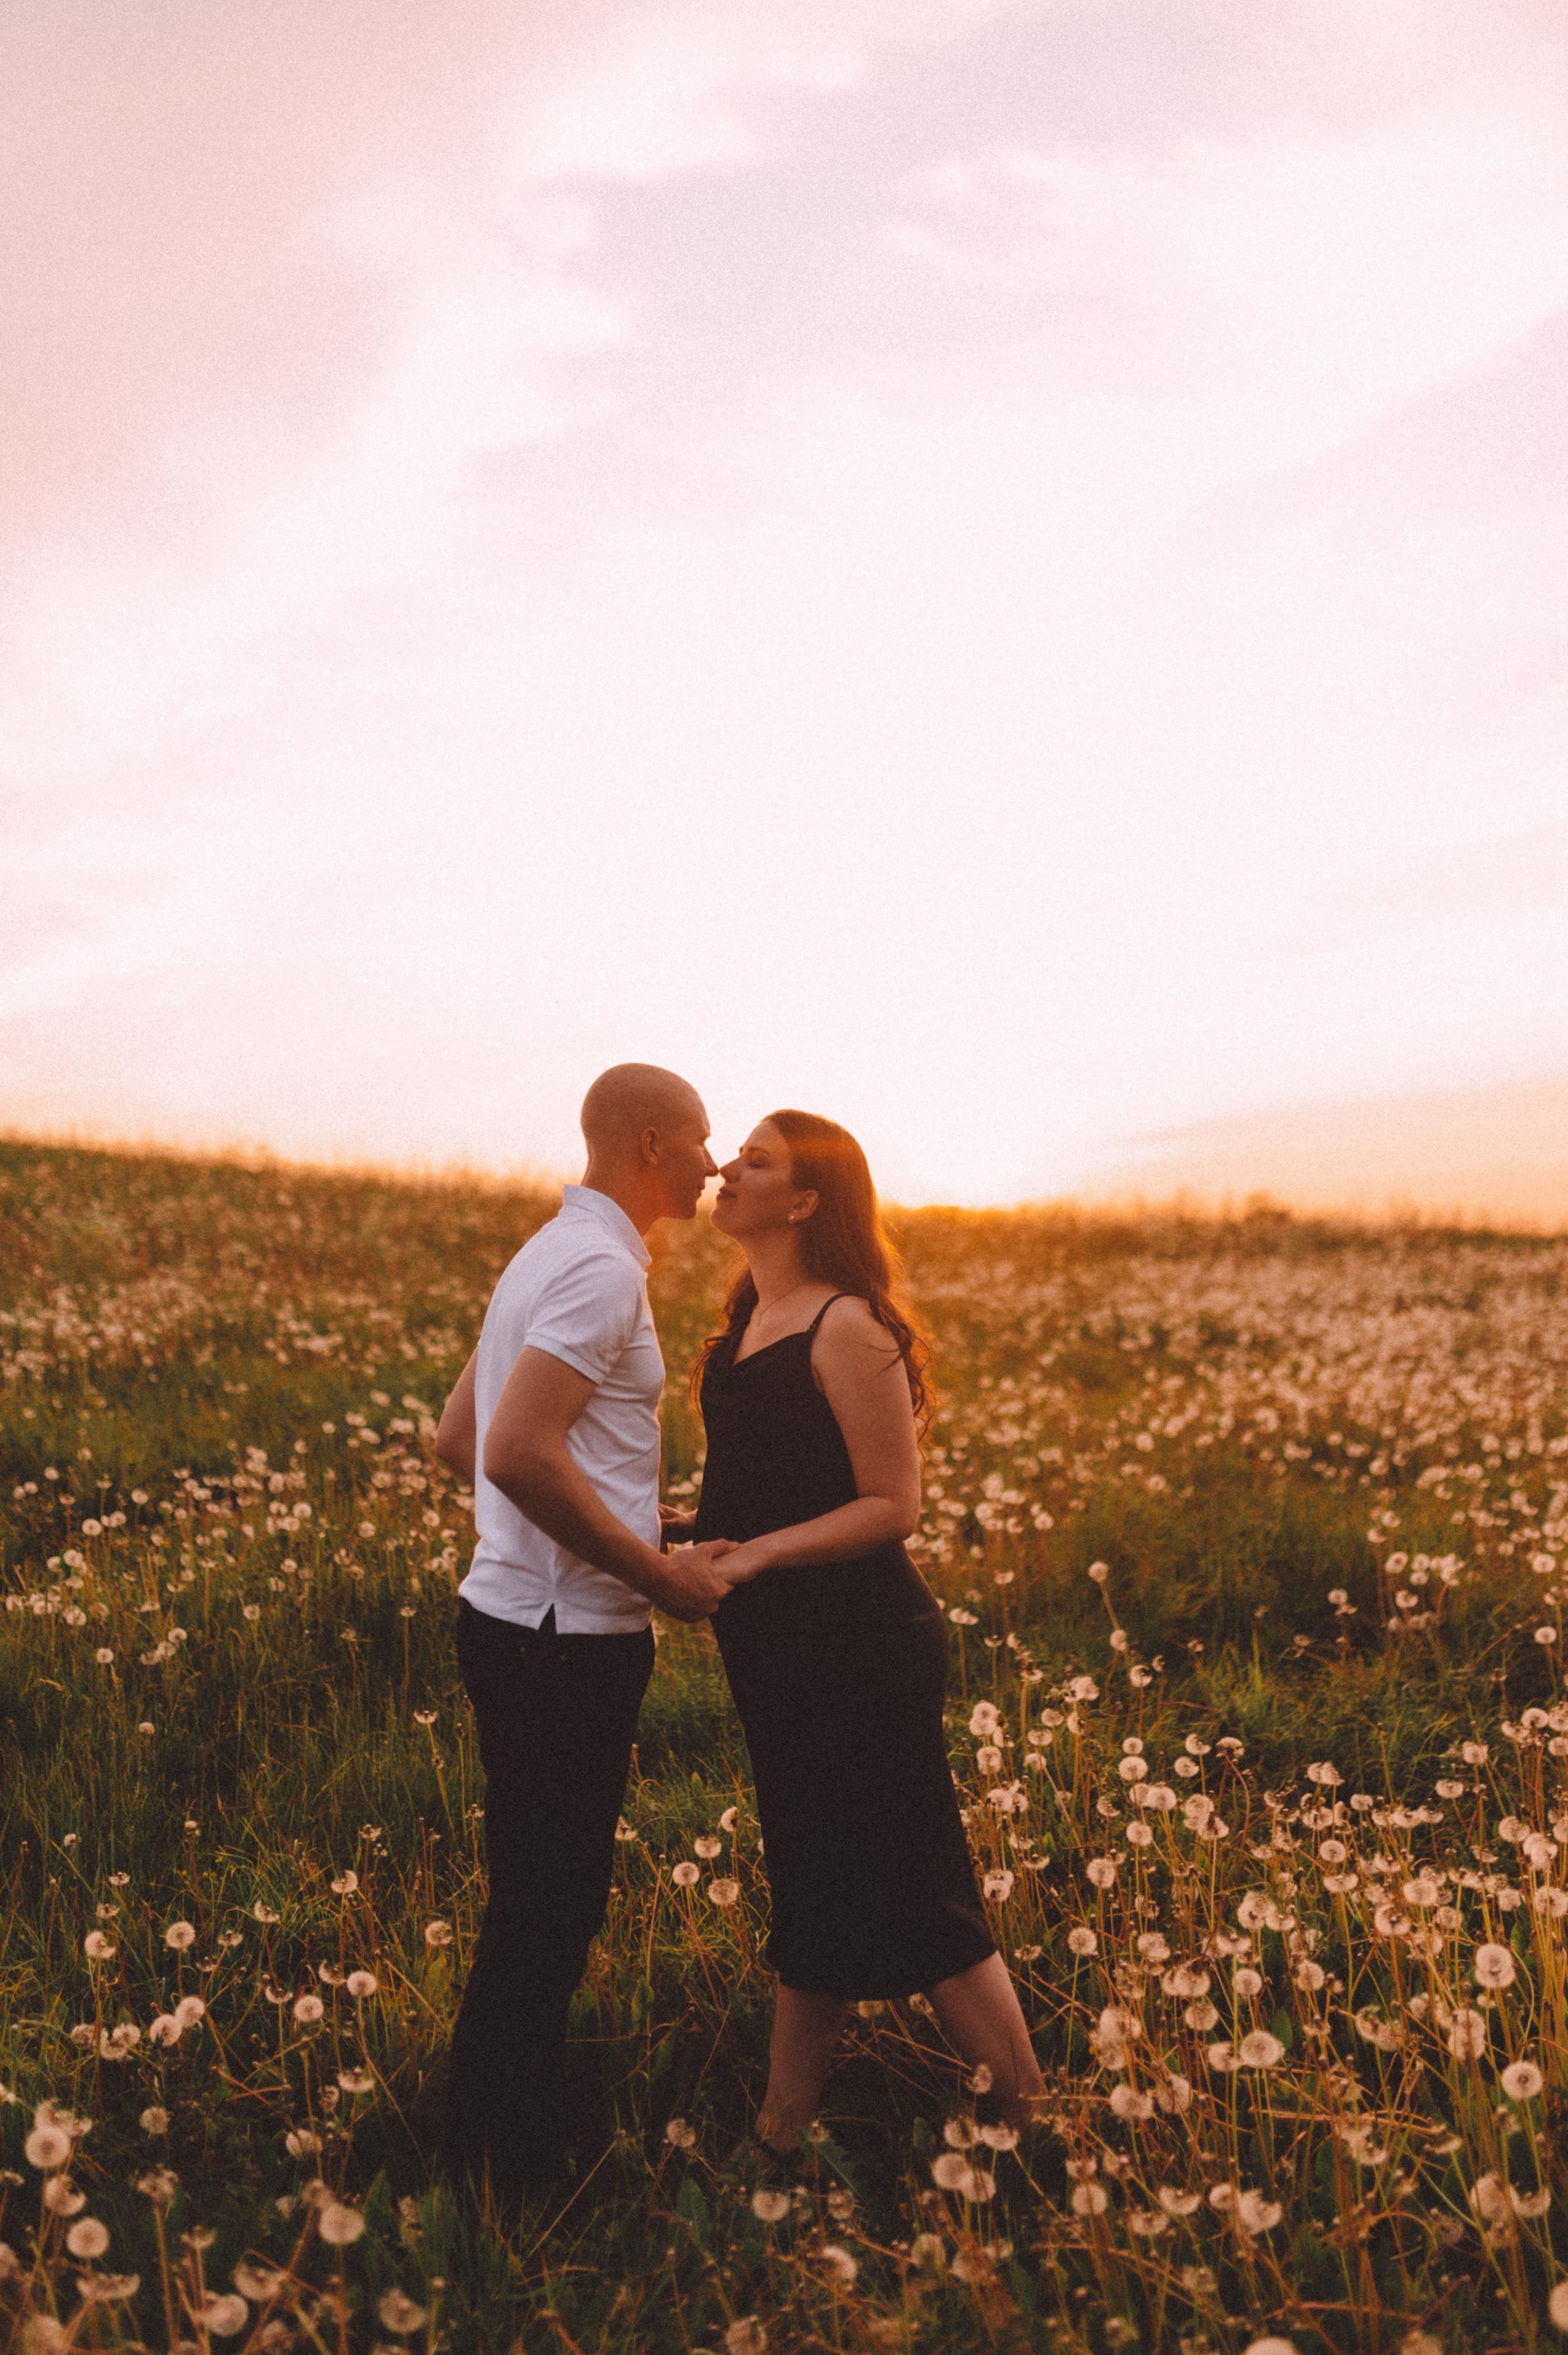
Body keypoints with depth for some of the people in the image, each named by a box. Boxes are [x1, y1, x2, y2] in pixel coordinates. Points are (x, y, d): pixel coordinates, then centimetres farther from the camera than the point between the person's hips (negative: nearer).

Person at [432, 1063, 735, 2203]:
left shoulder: (554, 1254, 14)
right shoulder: (602, 1267, -17)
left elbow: (459, 1437, 18)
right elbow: (517, 1454, -28)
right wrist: (659, 1571, -18)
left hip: (521, 1622, 10)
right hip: (567, 1643, -10)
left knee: (545, 1900, 19)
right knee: (546, 1914, 2)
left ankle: (500, 2146, 34)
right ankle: (510, 2179, 17)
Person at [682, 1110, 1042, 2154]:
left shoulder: (847, 1328, -17)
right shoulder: (751, 1321, 10)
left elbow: (893, 1505, -17)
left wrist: (755, 1553, -23)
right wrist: (686, 1531, 4)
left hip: (864, 1650, -8)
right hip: (781, 1648, 9)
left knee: (916, 1903, 3)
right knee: (812, 1893, 18)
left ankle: (1036, 2128, 20)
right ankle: (779, 2135, 31)